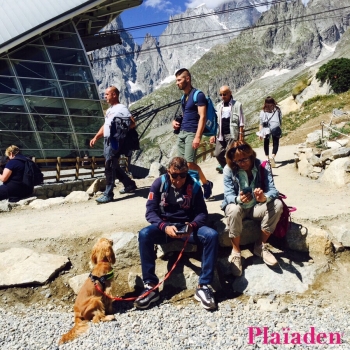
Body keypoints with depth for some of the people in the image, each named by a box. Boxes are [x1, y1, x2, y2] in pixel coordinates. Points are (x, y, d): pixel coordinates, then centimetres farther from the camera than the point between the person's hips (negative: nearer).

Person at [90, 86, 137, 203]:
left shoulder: (121, 108, -7)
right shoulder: (109, 110, 21)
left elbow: (132, 123, -16)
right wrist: (95, 138, 17)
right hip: (107, 141, 9)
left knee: (109, 167, -8)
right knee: (114, 166, 15)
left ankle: (108, 194, -2)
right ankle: (130, 185, 29)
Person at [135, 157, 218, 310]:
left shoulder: (194, 186, -4)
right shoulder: (159, 183, -7)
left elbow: (202, 212, -3)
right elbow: (150, 211, -10)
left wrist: (192, 225, -26)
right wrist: (165, 227, -29)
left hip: (187, 227, 1)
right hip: (164, 226, 0)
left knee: (212, 235, -27)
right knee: (144, 234, -32)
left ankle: (203, 286, -19)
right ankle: (151, 286, -23)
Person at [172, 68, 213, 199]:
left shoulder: (198, 95, -8)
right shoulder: (184, 97, 17)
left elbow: (202, 117, -15)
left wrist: (197, 136, -23)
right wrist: (176, 121, 8)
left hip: (192, 133, -8)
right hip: (182, 133, 8)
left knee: (189, 163, -12)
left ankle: (206, 184, 9)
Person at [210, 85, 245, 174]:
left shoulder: (237, 105, -2)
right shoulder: (219, 106, 12)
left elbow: (241, 122, -3)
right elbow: (216, 122, 14)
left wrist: (241, 135, -8)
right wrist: (213, 135, 9)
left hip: (232, 134, -5)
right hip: (221, 135, 5)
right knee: (217, 154, 4)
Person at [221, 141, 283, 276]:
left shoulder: (263, 166, -11)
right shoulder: (229, 169, -13)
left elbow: (273, 190, -19)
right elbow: (228, 195, -18)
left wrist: (264, 198, -44)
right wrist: (238, 199, -43)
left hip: (256, 207, 2)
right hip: (238, 207, -2)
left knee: (277, 204, -26)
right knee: (234, 209, -36)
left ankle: (260, 246, -10)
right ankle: (235, 252, -17)